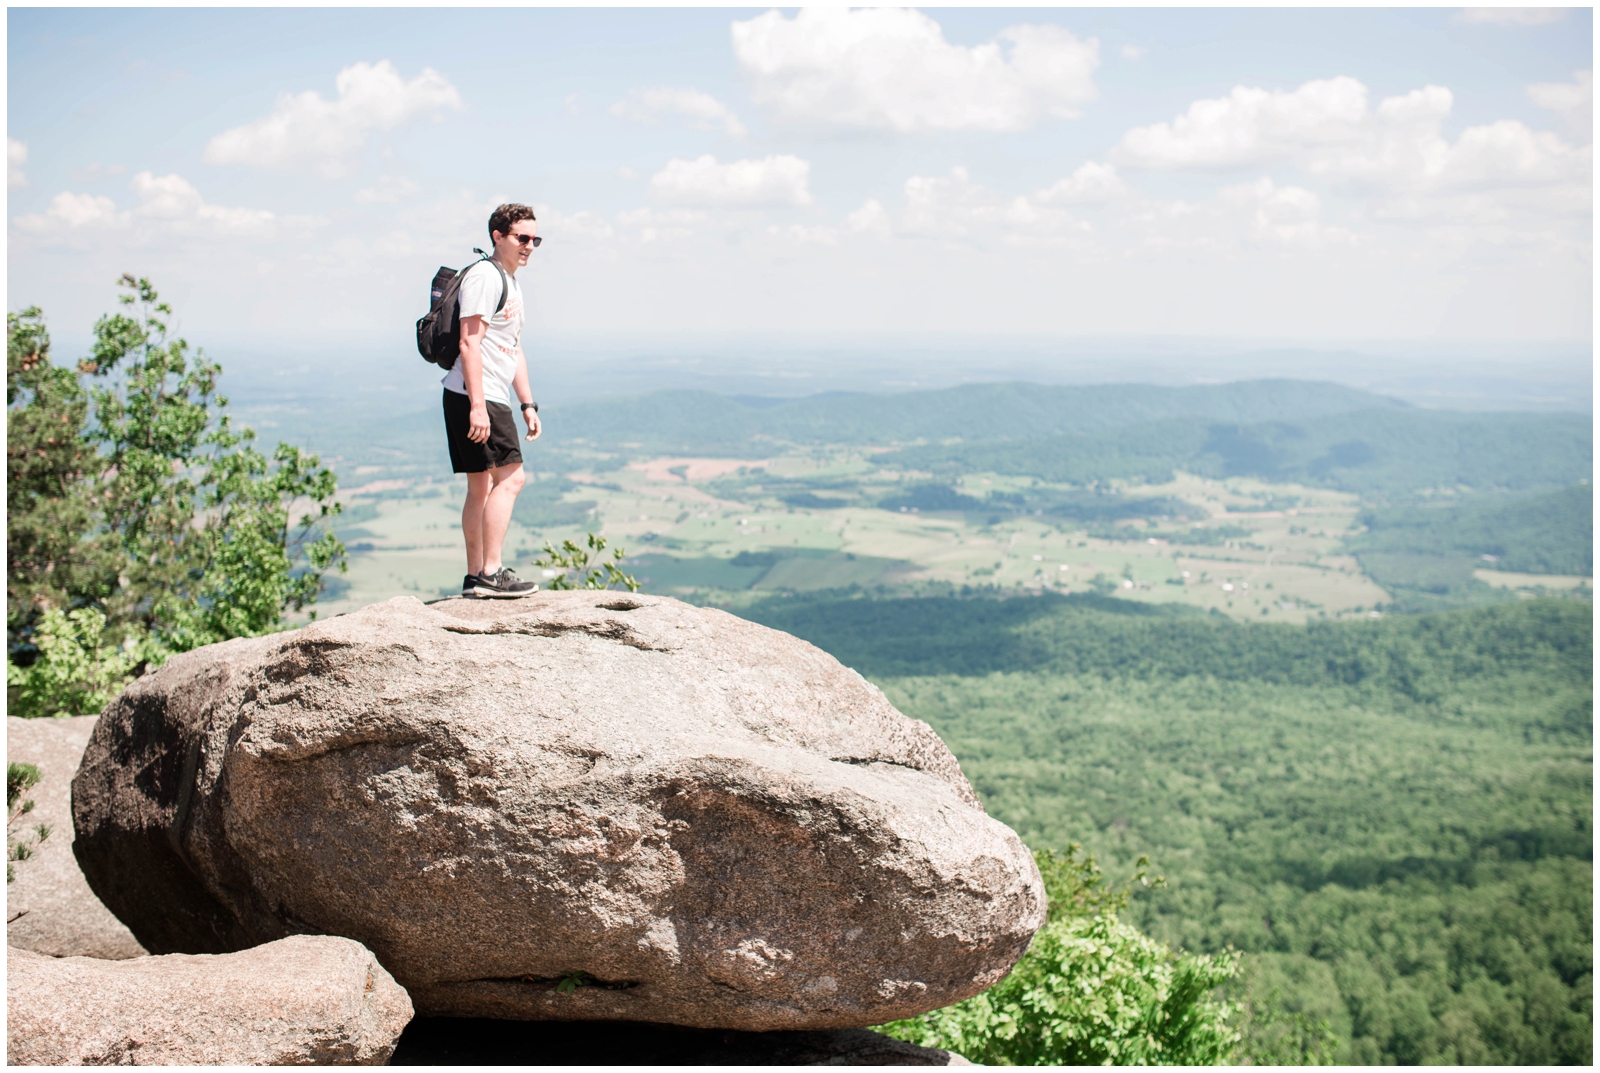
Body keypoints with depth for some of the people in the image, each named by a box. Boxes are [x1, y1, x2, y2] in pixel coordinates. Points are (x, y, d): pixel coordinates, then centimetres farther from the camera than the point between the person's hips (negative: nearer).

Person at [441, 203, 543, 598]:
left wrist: (528, 405, 21)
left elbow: (514, 352, 27)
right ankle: (490, 573, -15)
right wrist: (477, 405, -24)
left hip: (490, 400, 10)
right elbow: (469, 344, -18)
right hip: (475, 398, -10)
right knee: (510, 477, -14)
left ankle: (475, 577, 16)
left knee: (482, 486, 11)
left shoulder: (511, 283, 22)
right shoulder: (485, 276, -11)